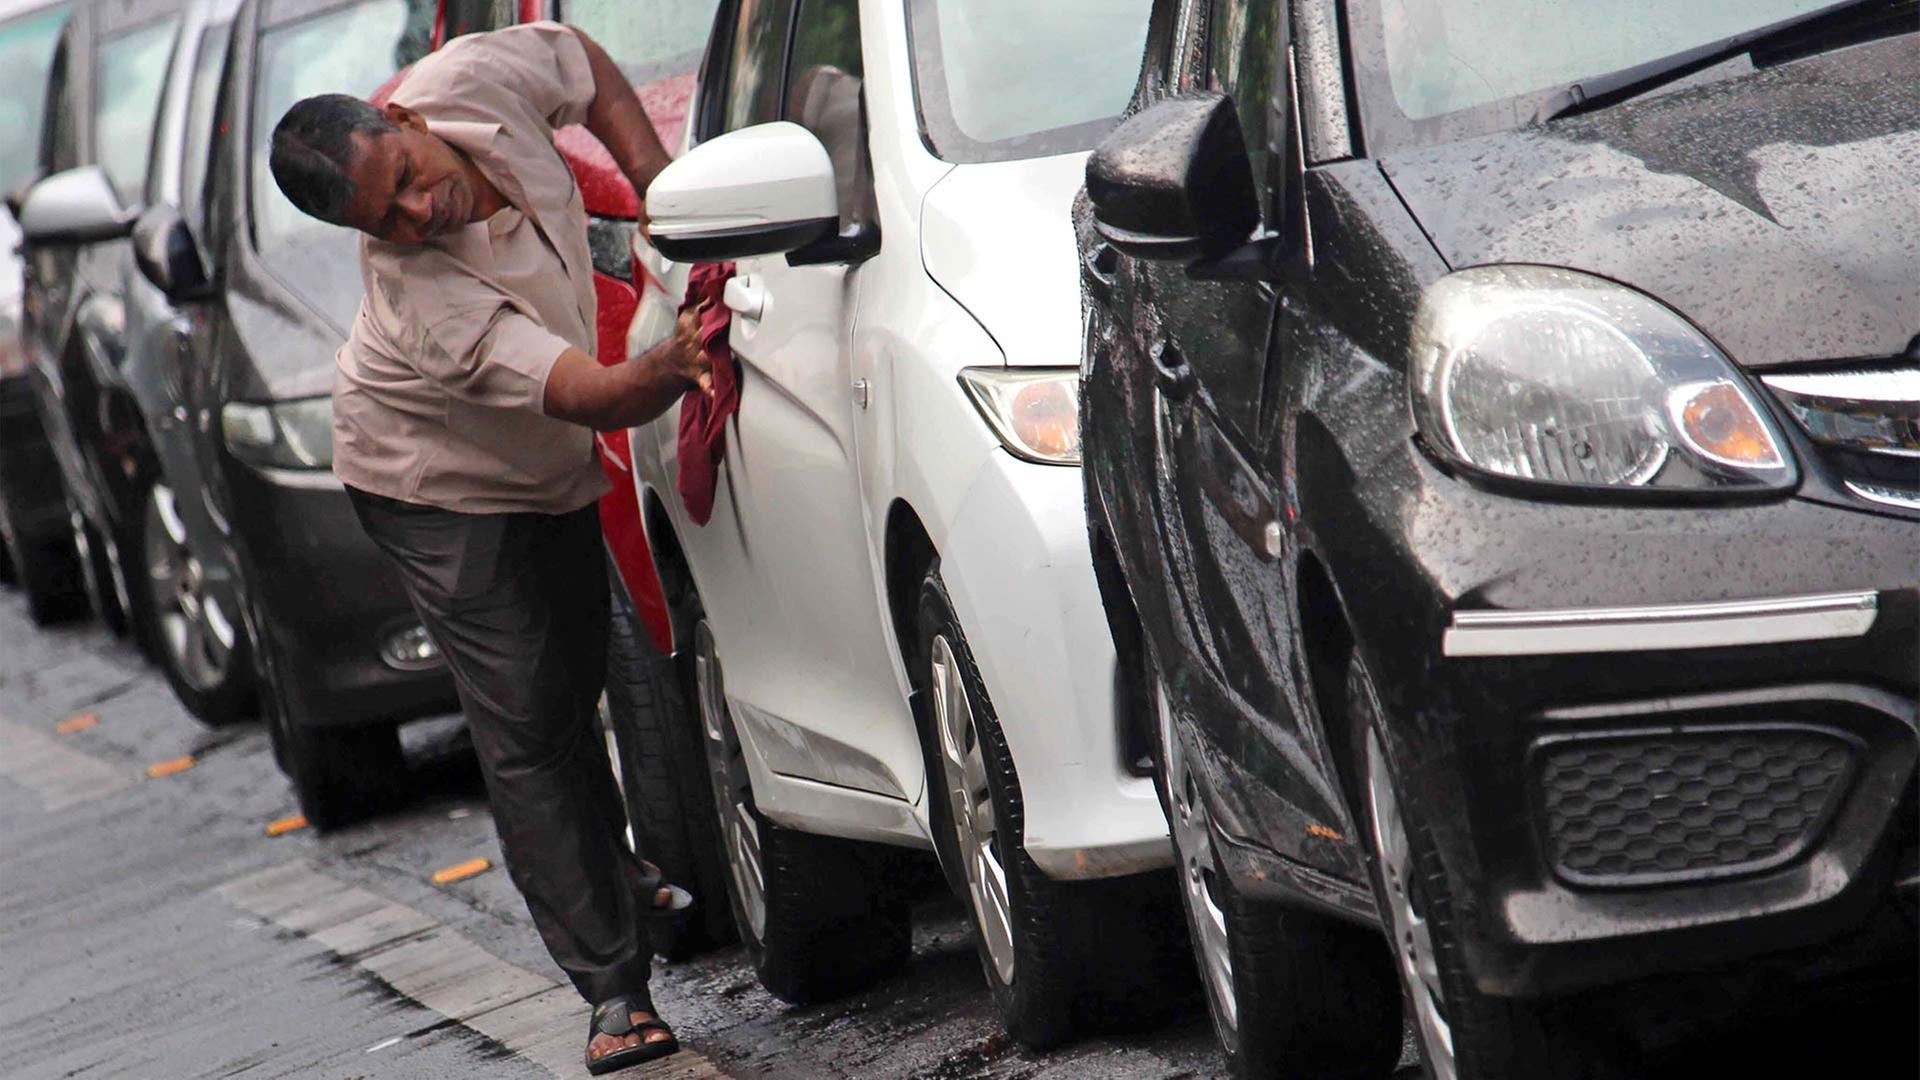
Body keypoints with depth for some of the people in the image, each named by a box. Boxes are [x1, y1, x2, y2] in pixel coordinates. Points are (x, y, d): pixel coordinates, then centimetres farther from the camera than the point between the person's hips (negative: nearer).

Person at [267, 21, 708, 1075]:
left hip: (548, 468, 7)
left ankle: (611, 871, 44)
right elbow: (598, 397, -48)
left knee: (576, 675, 20)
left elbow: (583, 62, -4)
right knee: (525, 730, -11)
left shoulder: (471, 80, -27)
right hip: (438, 486, -7)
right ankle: (613, 986, -7)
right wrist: (667, 370, -69)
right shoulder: (423, 298, -42)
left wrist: (659, 189, -14)